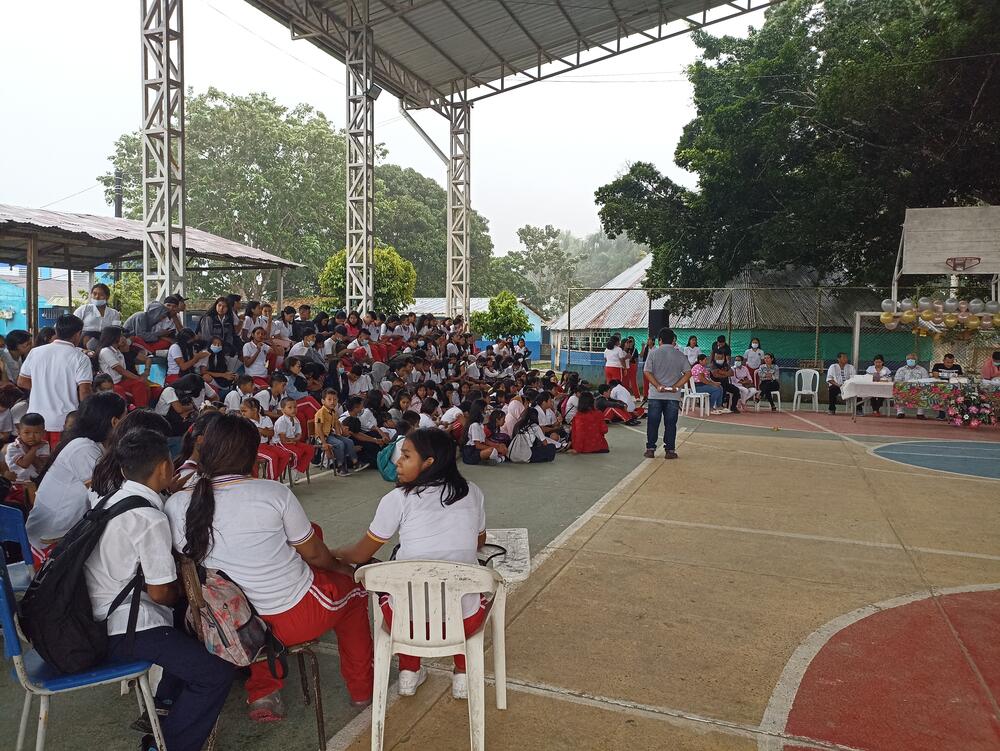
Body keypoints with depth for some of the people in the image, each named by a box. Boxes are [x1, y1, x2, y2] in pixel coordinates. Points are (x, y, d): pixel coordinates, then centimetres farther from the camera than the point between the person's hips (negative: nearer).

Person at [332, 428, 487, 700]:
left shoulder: (398, 499, -8)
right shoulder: (472, 492, 1)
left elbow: (359, 555, 4)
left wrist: (334, 553, 25)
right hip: (465, 621, 2)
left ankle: (409, 672, 30)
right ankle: (462, 675, 28)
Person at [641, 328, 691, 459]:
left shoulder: (653, 353, -1)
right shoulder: (680, 355, 3)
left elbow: (647, 372, -9)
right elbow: (688, 373, -2)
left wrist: (658, 386, -11)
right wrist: (676, 386, -7)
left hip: (655, 395, -1)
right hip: (673, 396, 1)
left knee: (653, 423, 7)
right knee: (670, 424, 6)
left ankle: (650, 449, 10)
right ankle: (670, 450, 7)